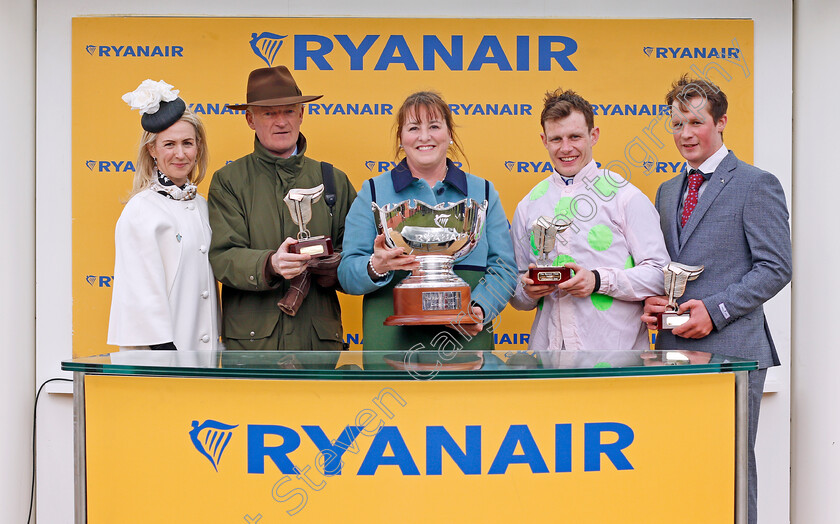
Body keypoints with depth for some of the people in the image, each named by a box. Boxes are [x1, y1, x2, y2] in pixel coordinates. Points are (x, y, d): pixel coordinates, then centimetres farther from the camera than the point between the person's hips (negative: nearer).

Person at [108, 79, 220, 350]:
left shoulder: (201, 206, 13)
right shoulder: (140, 211, -8)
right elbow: (143, 290, -11)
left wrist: (215, 345, 15)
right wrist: (163, 349, -16)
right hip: (164, 347, -6)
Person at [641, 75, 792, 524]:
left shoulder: (757, 185, -2)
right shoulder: (667, 191, 19)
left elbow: (775, 268, -8)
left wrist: (715, 310, -15)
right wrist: (651, 301, 1)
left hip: (731, 349, -6)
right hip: (674, 347, 6)